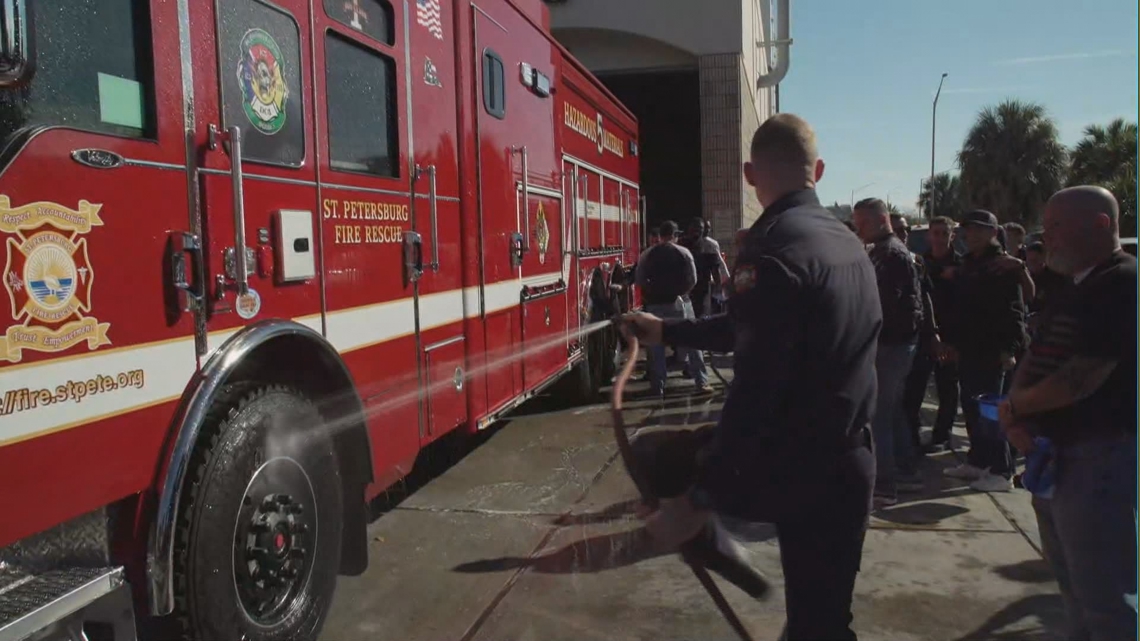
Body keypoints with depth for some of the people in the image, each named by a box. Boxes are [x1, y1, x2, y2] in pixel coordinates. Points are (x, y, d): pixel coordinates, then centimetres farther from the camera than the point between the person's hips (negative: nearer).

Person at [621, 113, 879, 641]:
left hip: (798, 470, -8)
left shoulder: (772, 248, -20)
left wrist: (700, 497, -23)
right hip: (847, 463, 8)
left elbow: (756, 389, -26)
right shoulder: (845, 241, 11)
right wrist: (667, 331, 29)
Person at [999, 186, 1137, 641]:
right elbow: (1035, 361, 13)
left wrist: (1013, 408, -6)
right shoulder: (1074, 290, 15)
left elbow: (1080, 380, -22)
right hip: (1056, 454, 9)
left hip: (1102, 459, -9)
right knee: (1072, 582, 21)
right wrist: (1018, 420, -5)